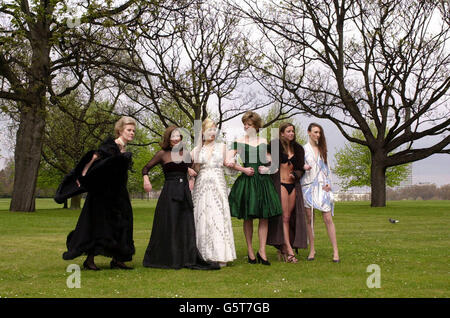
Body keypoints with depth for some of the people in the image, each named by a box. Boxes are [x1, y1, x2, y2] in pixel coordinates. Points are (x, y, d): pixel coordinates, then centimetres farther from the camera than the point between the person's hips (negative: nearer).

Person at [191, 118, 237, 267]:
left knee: (219, 217, -9)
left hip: (218, 184, -1)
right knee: (202, 218, -3)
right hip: (201, 185, 1)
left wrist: (229, 164, -7)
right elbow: (195, 170, 10)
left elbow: (225, 163, 13)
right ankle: (205, 255, 2)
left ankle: (221, 256, -8)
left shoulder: (221, 146, 12)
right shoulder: (197, 150, 11)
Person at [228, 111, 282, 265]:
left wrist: (268, 168, -2)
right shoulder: (239, 142, 4)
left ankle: (262, 251, 1)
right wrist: (243, 169, -9)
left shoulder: (264, 142, 11)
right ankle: (250, 250, 10)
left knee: (264, 217, -3)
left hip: (263, 181, 2)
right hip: (246, 182, -2)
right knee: (248, 217, 2)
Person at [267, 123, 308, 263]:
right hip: (280, 184, -5)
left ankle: (282, 249, 16)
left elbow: (301, 168, 14)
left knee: (290, 217, 5)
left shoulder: (297, 148, 13)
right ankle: (289, 251, -9)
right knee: (284, 217, -8)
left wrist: (295, 174, -4)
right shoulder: (275, 145, -3)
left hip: (293, 185, 5)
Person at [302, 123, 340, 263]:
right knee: (310, 219, 0)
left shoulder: (322, 149, 16)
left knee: (328, 218, -6)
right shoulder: (303, 149, 5)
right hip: (308, 187, -2)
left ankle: (335, 251, -7)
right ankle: (312, 250, 9)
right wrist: (303, 167, -19)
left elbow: (327, 168, 18)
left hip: (322, 187, 2)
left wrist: (328, 183, 3)